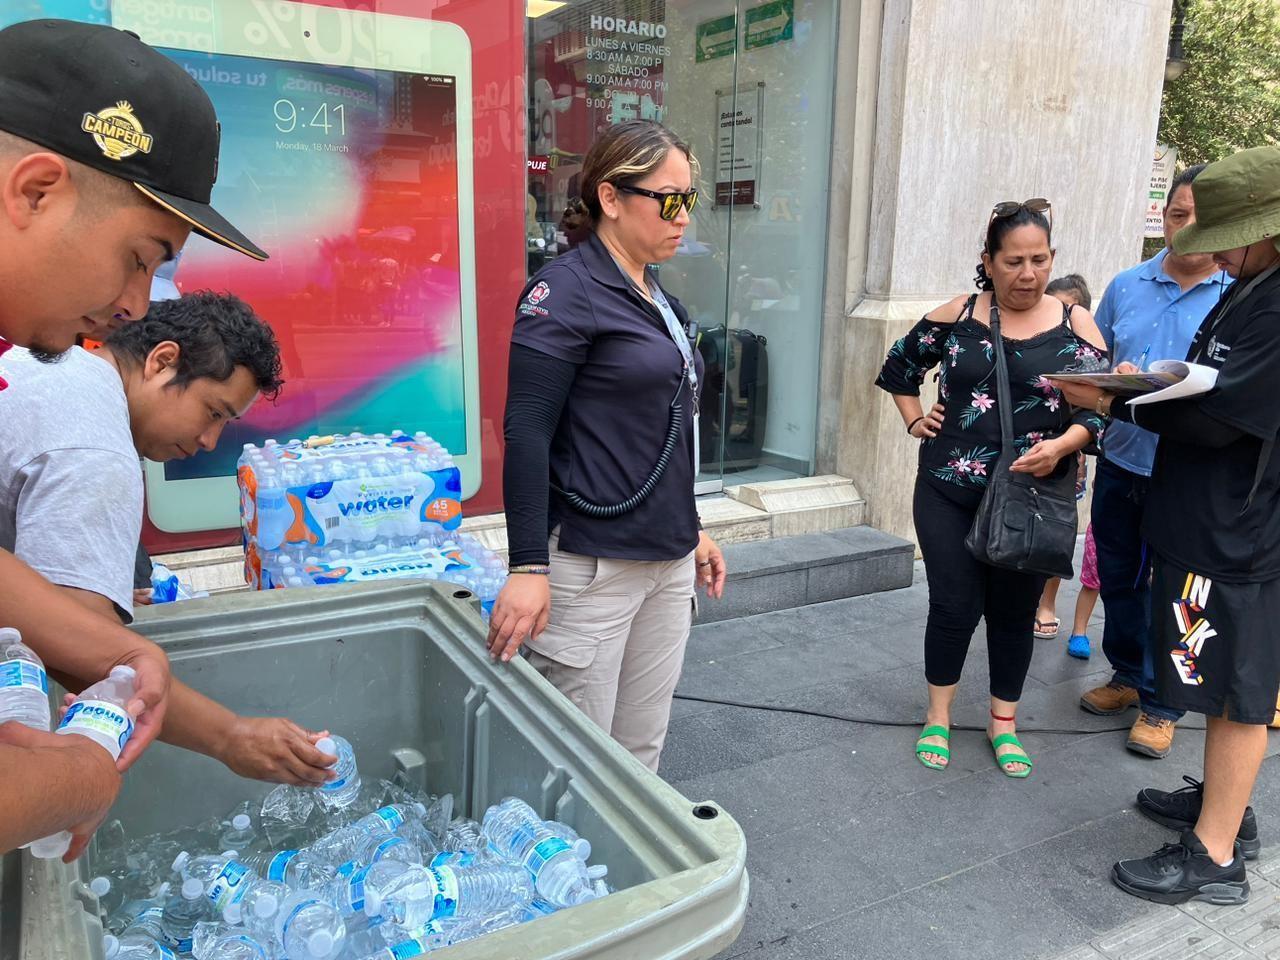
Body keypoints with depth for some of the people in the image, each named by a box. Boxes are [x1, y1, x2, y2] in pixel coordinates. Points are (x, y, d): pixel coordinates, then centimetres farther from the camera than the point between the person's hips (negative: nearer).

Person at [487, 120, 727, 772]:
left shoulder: (657, 299, 14)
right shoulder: (566, 291, -11)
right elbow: (526, 432, -17)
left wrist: (691, 528, 24)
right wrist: (528, 567, -21)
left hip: (668, 560, 8)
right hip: (592, 564, -8)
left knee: (643, 748, 16)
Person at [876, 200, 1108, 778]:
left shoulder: (1075, 326, -1)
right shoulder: (956, 316, 0)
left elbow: (1099, 406, -2)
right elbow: (899, 366, 14)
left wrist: (1062, 446, -19)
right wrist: (914, 421, 4)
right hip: (950, 491, 0)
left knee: (1014, 611, 11)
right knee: (953, 605, 3)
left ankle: (1004, 723, 30)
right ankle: (938, 717, 24)